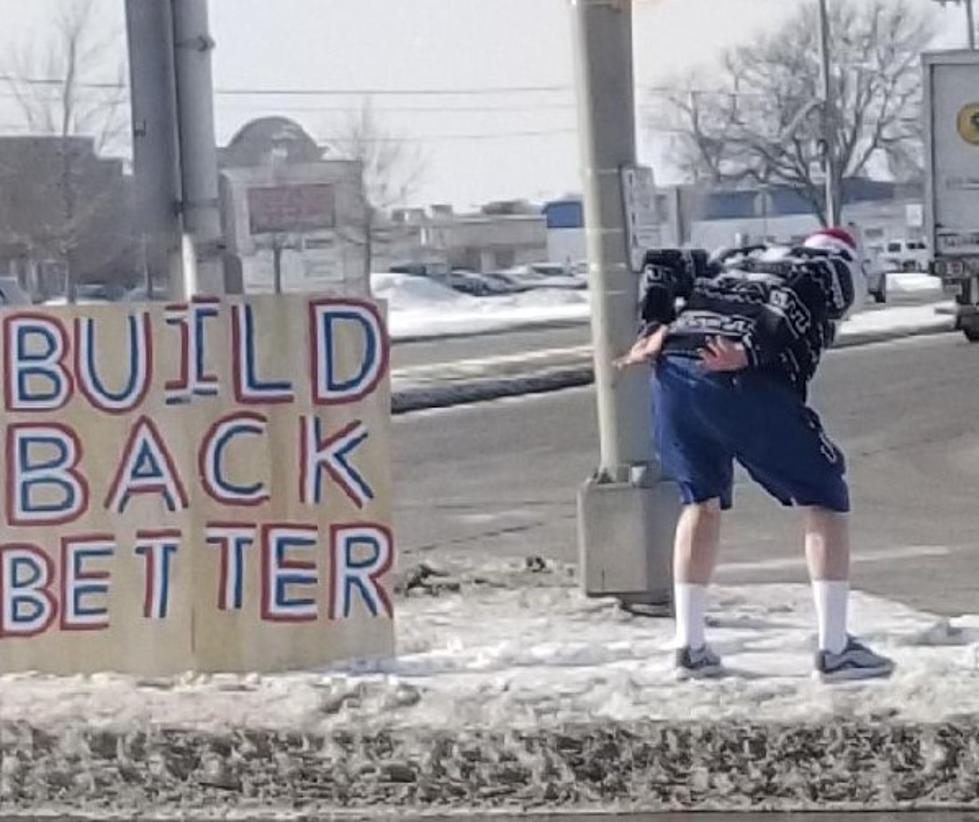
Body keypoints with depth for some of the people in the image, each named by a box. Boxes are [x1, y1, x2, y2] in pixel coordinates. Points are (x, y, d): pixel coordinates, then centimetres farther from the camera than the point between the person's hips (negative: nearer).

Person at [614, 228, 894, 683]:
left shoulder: (739, 259, 36)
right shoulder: (835, 270, 19)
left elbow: (664, 263, 26)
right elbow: (791, 302, -2)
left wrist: (655, 329, 15)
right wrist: (747, 354, -11)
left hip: (673, 369, 6)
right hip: (742, 383, -5)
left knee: (702, 498, 25)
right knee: (824, 496, 9)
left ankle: (689, 647, 21)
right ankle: (834, 649, 6)